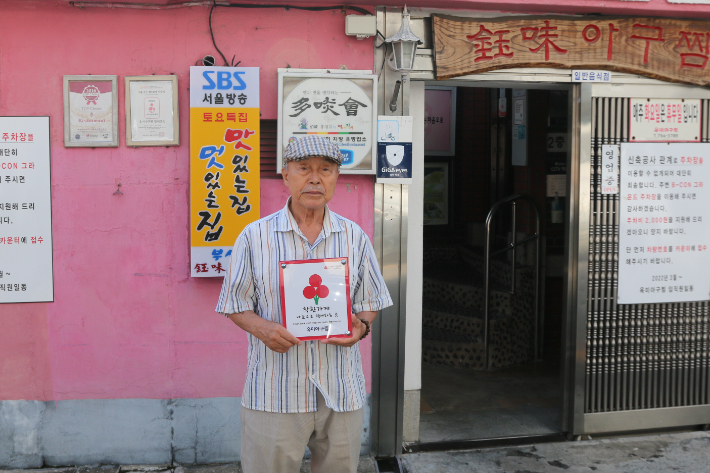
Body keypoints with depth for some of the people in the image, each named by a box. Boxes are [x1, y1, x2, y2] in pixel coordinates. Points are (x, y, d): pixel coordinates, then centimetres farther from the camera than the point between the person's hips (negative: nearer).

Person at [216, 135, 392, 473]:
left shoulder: (354, 237, 6)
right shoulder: (255, 237, 0)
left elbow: (370, 301, 12)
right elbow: (235, 305, 3)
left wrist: (361, 326, -10)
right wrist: (261, 328, -17)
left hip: (341, 392, 2)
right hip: (273, 393, -2)